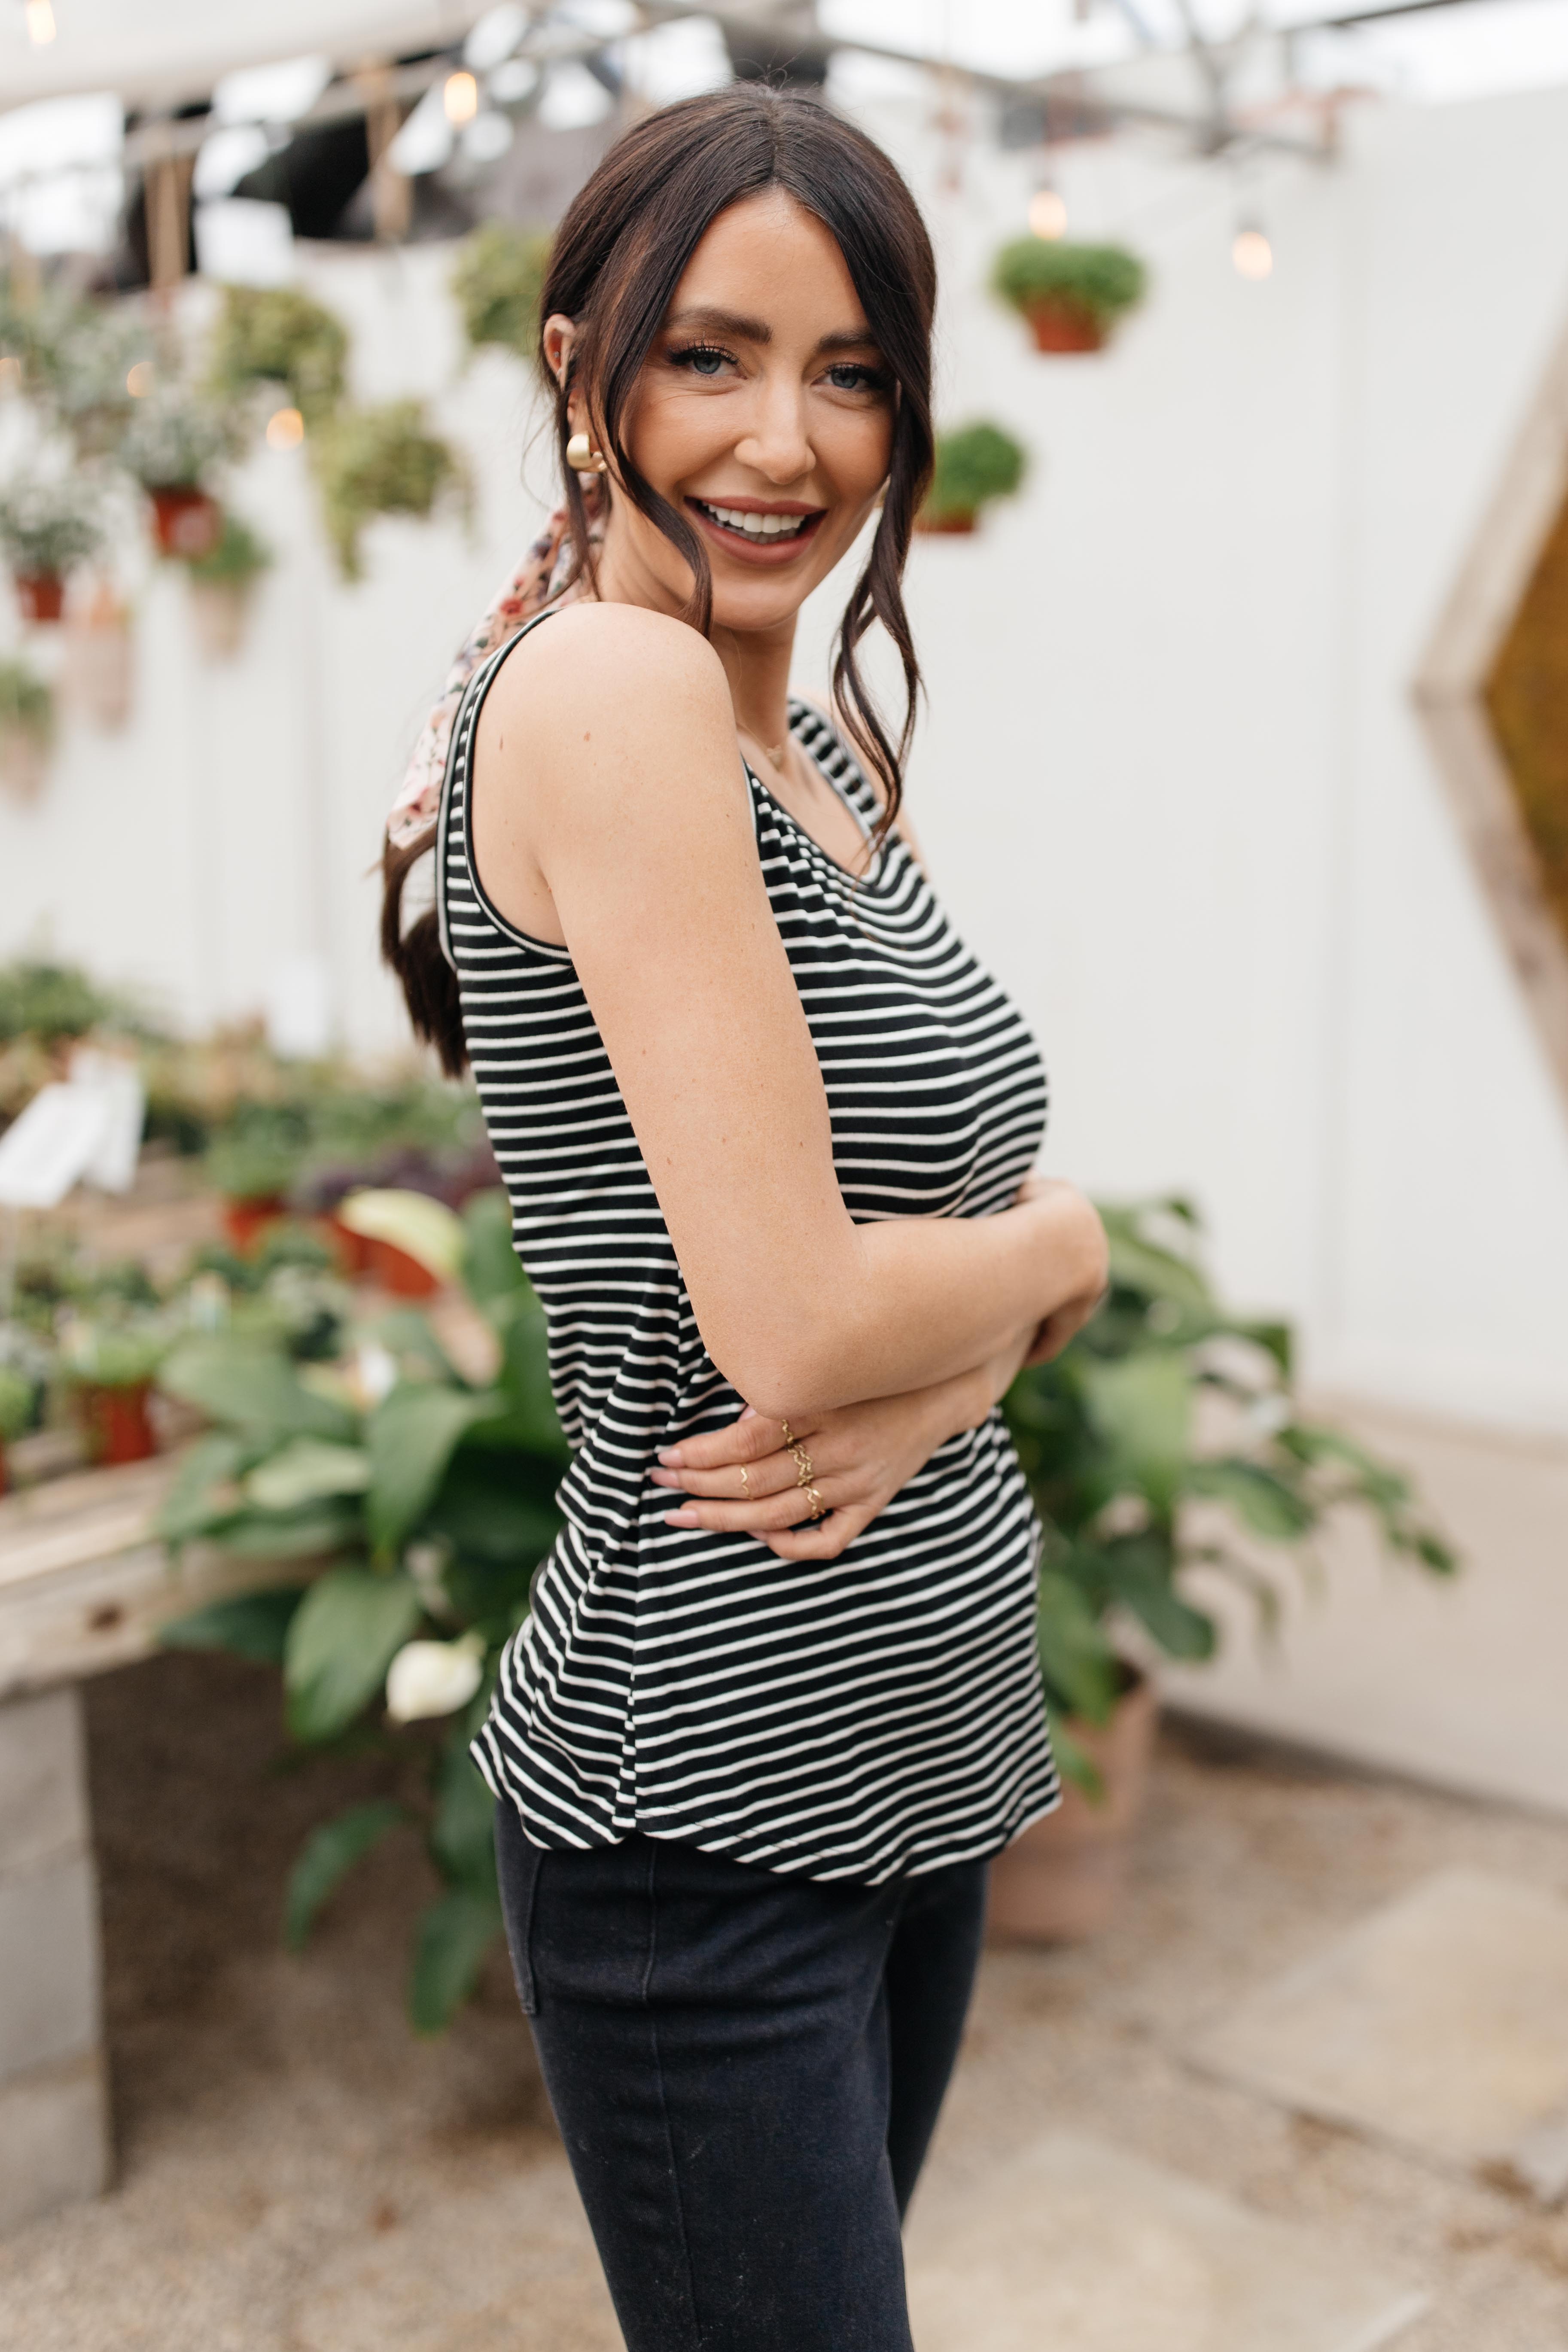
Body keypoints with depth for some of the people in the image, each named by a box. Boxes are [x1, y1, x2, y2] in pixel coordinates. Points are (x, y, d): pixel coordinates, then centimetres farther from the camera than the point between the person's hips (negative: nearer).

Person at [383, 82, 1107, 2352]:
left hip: (914, 1740, 8)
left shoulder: (830, 734, 7)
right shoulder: (605, 680, -19)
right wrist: (1053, 1248, -6)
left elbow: (963, 1180, 7)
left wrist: (921, 1376, -15)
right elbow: (792, 1323, -26)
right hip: (708, 1803, -8)